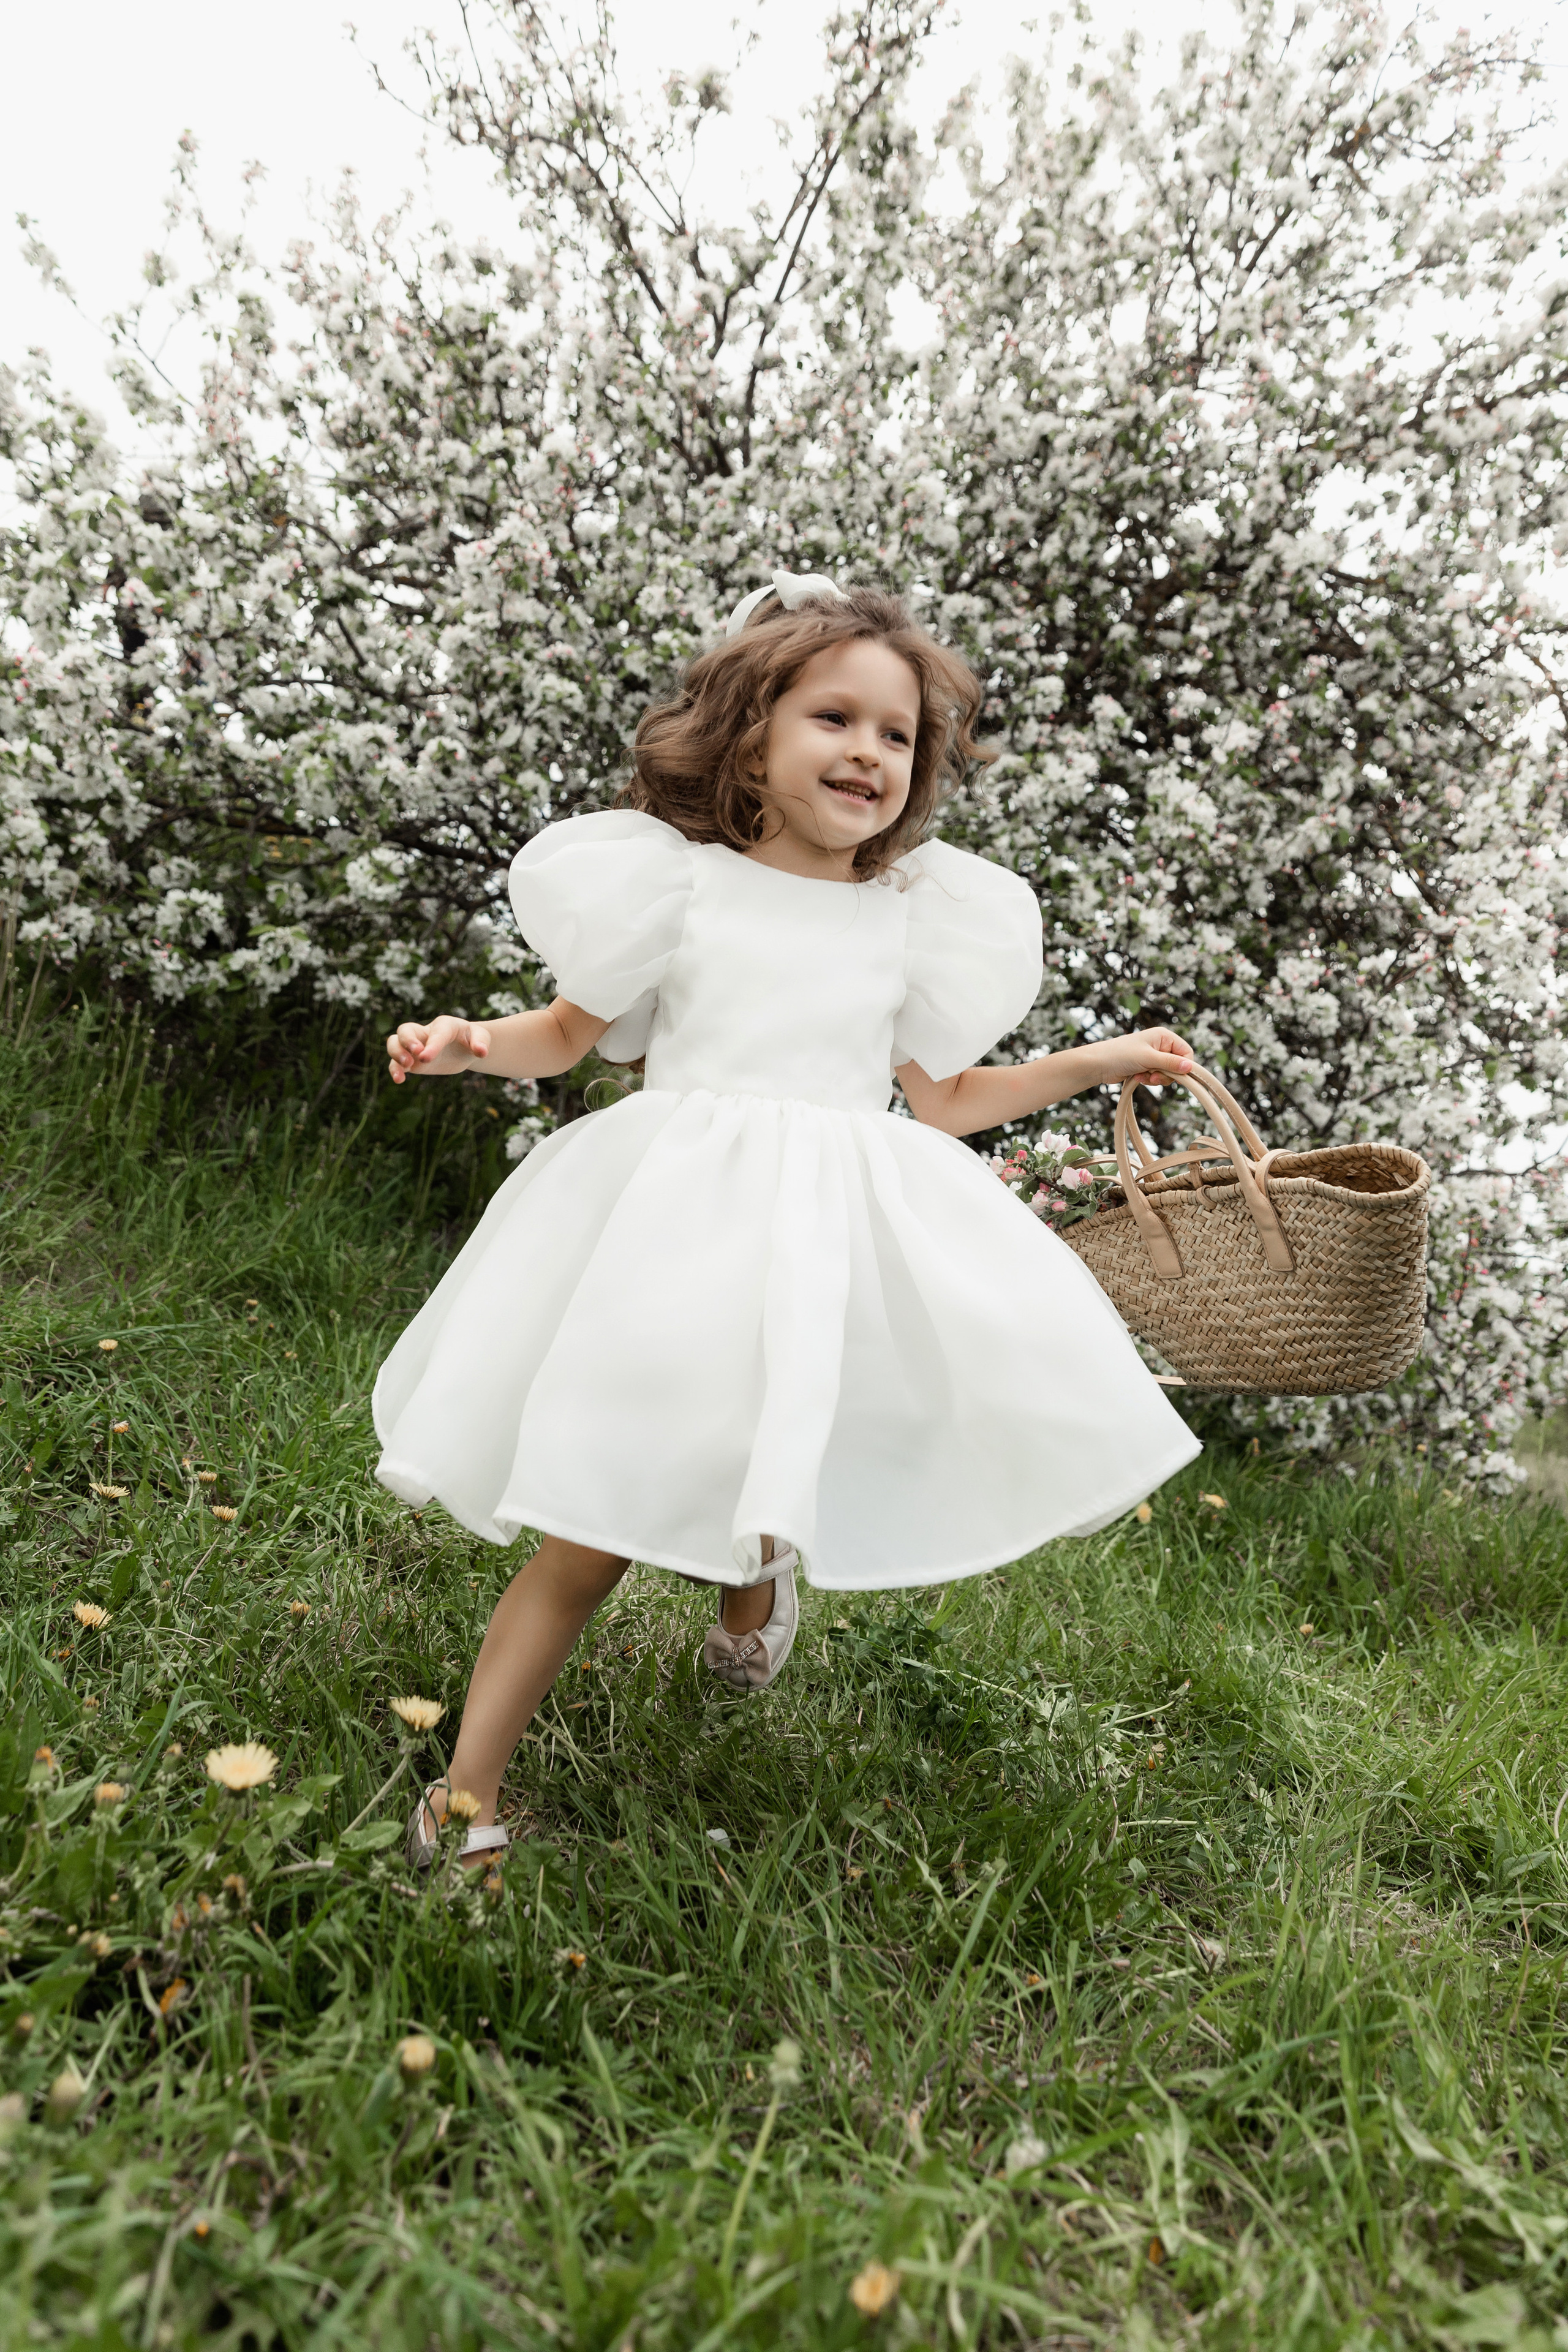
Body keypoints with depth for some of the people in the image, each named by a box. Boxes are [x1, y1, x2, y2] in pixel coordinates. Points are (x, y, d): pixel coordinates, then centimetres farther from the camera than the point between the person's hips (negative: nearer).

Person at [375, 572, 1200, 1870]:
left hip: (840, 1228, 3)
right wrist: (472, 1043, -9)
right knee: (602, 1520, -6)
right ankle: (463, 1793, 8)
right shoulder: (682, 882, 3)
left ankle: (753, 1582, 38)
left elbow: (945, 1102, 18)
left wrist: (1098, 1062, 21)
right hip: (682, 1219, -3)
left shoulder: (913, 920, 12)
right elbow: (568, 1033, 11)